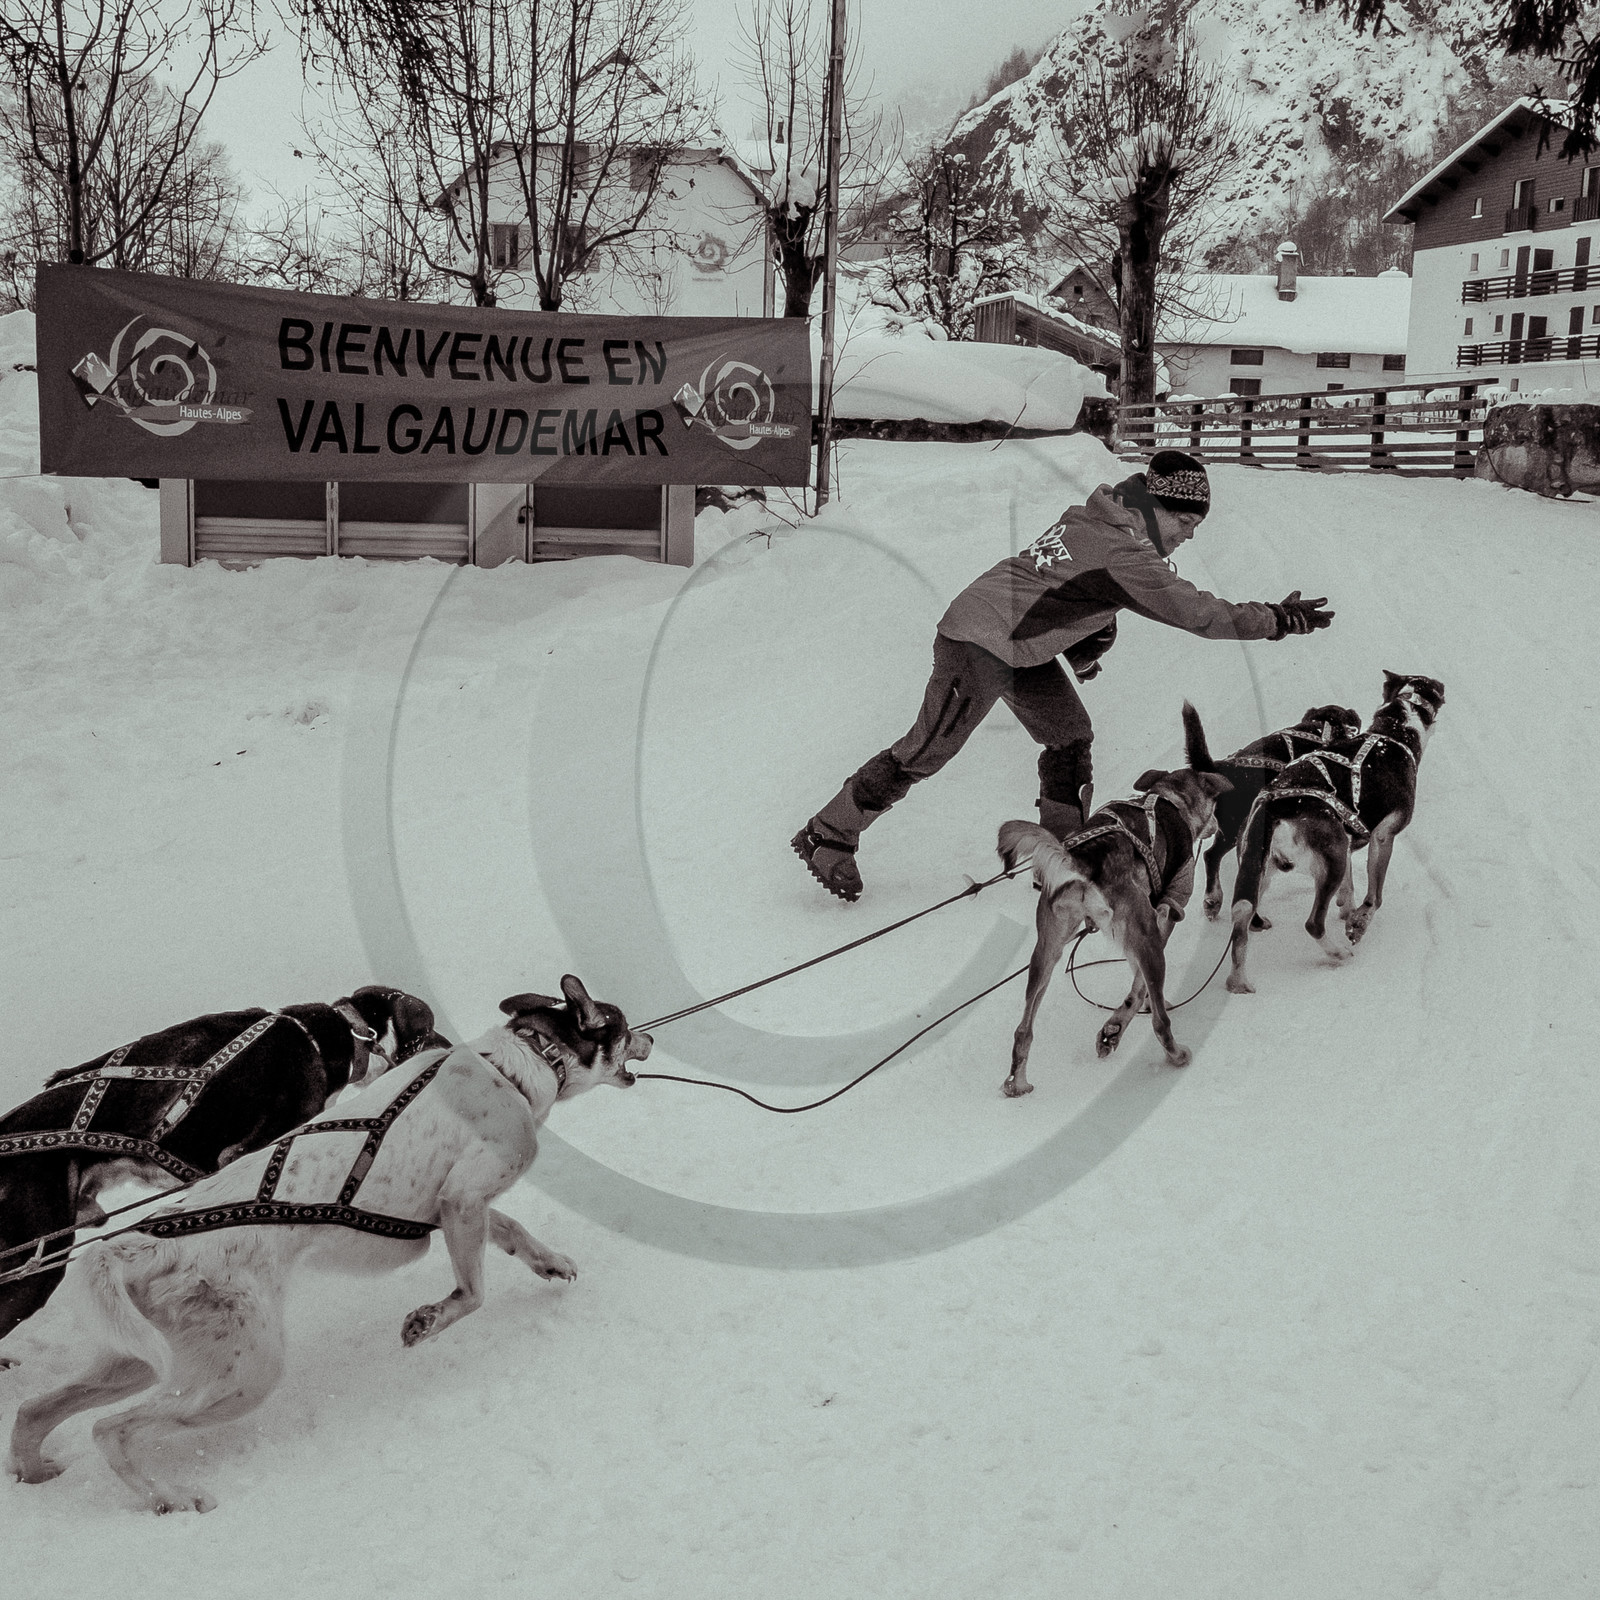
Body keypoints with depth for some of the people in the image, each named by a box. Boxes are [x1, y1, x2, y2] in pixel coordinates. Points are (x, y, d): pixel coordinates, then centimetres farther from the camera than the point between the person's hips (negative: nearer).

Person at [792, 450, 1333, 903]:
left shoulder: (1093, 519, 5)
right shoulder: (1123, 551, -24)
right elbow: (1196, 611, -24)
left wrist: (1085, 649, 17)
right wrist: (1277, 621, -19)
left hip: (1022, 647, 10)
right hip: (979, 642, -10)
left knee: (1070, 737, 10)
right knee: (926, 752, -4)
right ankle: (828, 836, 6)